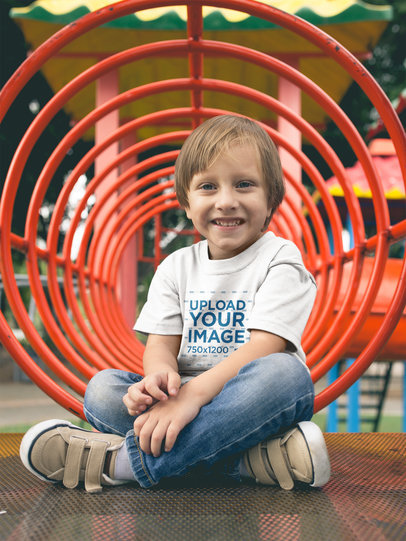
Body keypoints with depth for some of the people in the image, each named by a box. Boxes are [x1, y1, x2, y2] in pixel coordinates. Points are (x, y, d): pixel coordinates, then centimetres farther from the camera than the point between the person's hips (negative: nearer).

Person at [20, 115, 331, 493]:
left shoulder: (280, 259, -3)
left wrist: (194, 392, -29)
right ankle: (252, 458, -30)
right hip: (188, 397, 4)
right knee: (102, 388, -18)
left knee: (286, 373, -36)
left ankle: (123, 461, -34)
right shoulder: (176, 267, 11)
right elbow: (160, 344, 3)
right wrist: (161, 375, -24)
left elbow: (266, 345, -16)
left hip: (255, 401, -3)